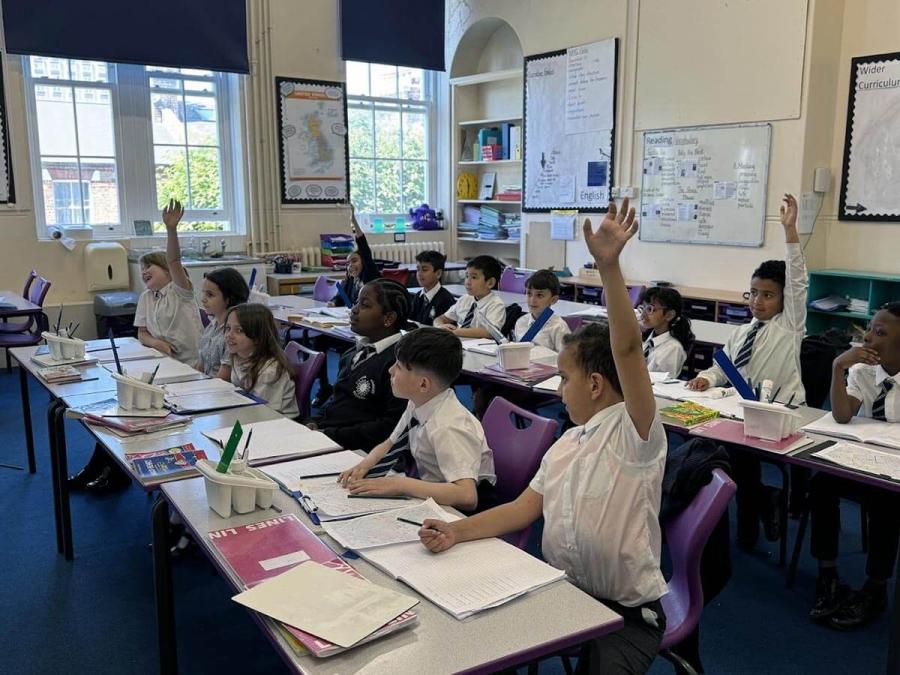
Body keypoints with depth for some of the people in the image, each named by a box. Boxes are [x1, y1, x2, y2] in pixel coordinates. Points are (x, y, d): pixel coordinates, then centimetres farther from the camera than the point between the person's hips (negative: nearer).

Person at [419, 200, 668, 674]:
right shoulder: (566, 443, 8)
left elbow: (627, 350, -31)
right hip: (562, 594, 6)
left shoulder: (635, 434, -15)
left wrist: (609, 267, -43)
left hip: (628, 613, -6)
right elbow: (524, 508, 4)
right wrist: (457, 532, -10)